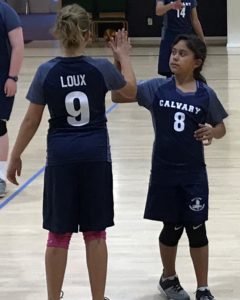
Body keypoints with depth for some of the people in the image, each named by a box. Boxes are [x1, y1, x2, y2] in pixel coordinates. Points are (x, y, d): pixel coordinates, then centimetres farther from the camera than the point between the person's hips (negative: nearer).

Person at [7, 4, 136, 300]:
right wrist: (124, 57, 30)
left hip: (61, 157, 0)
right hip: (95, 156, 0)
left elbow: (31, 121, -2)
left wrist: (15, 156, 9)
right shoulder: (101, 68, -7)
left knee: (58, 234, 8)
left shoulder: (46, 72, -8)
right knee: (95, 233, 8)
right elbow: (131, 89, 14)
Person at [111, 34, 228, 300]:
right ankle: (169, 278, 36)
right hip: (163, 171, 0)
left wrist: (211, 132, -17)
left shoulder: (206, 94, -5)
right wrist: (119, 63, -23)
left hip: (193, 172, 0)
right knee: (171, 227, 12)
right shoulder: (157, 88, -6)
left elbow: (221, 128, 6)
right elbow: (118, 96, -11)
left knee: (196, 229, 6)